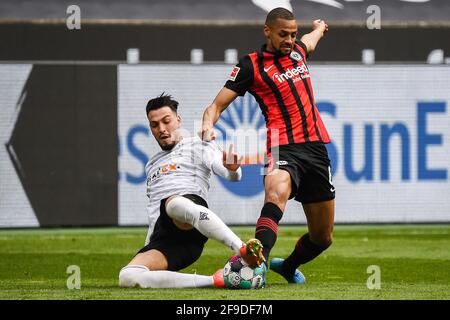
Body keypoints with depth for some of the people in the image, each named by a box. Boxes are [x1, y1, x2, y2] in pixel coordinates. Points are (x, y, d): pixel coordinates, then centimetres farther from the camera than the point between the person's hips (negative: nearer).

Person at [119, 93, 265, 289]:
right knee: (127, 278, -29)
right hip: (162, 240, 5)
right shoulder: (152, 164, 37)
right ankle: (215, 280, -30)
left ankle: (243, 252, -55)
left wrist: (232, 169, -25)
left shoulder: (197, 146, 18)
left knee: (174, 203, -45)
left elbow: (232, 176, -1)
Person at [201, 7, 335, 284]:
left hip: (316, 146, 6)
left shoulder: (297, 51, 16)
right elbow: (218, 105, -4)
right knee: (277, 191, -41)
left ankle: (288, 266, 41)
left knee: (323, 237, 10)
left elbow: (310, 41, 43)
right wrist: (208, 125, -25)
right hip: (282, 147, -6)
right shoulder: (251, 65, -1)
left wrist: (319, 28, 65)